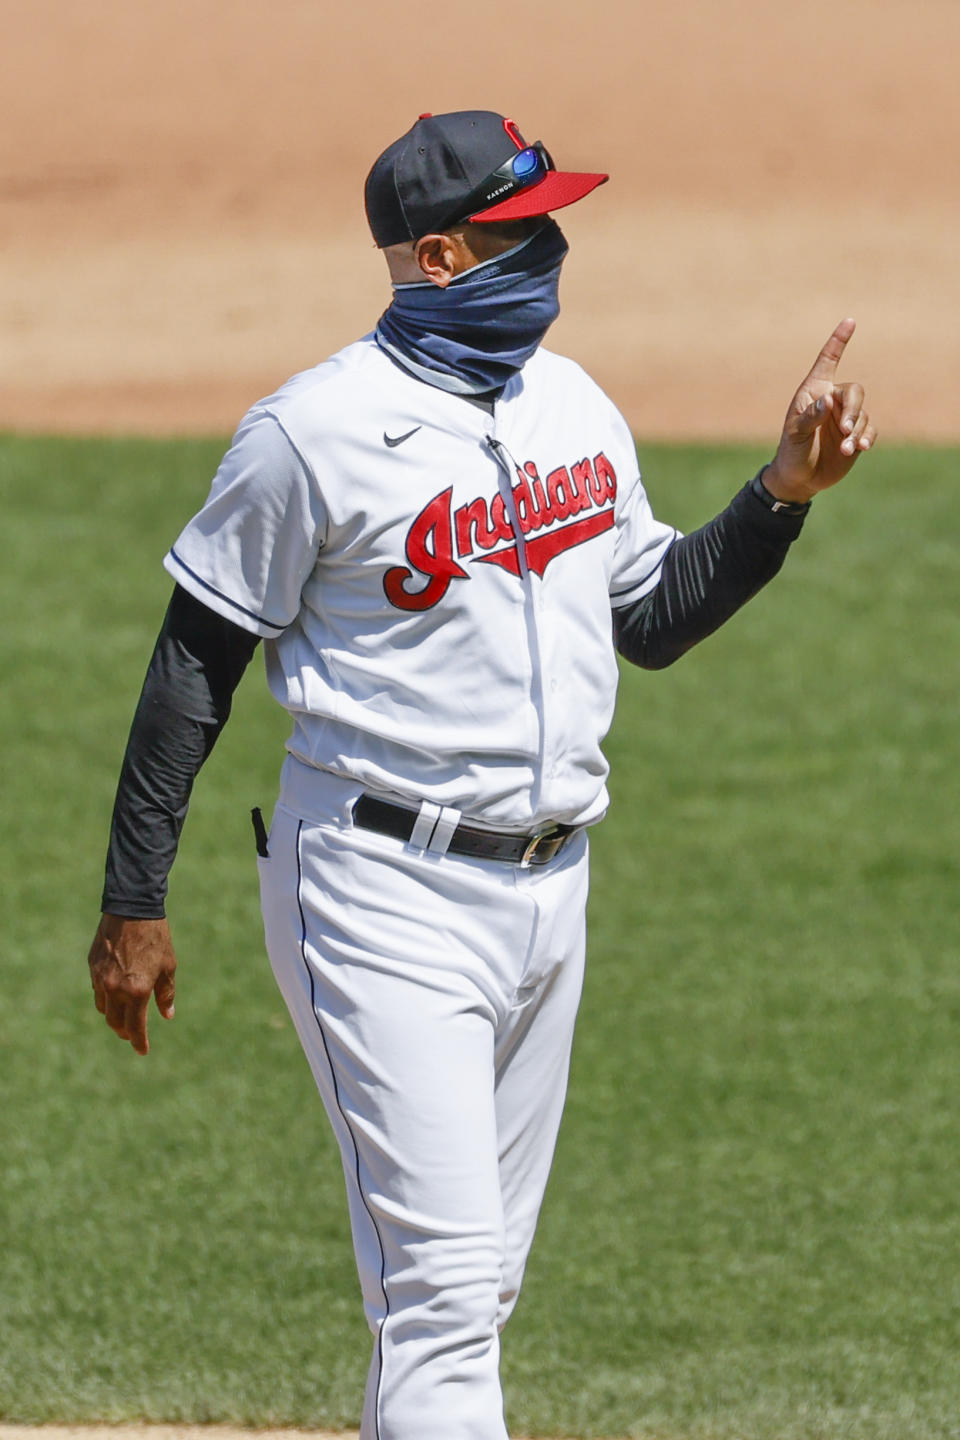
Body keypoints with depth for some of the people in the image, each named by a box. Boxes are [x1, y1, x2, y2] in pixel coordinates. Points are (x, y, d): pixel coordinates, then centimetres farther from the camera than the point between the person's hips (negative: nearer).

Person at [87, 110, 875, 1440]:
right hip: (385, 893, -7)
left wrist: (788, 490, 5)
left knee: (474, 1281, 13)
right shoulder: (319, 431, -13)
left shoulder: (577, 412, 9)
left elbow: (653, 622, 19)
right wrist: (134, 906, -8)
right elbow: (198, 658, -7)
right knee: (443, 1279, -15)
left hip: (547, 884, 7)